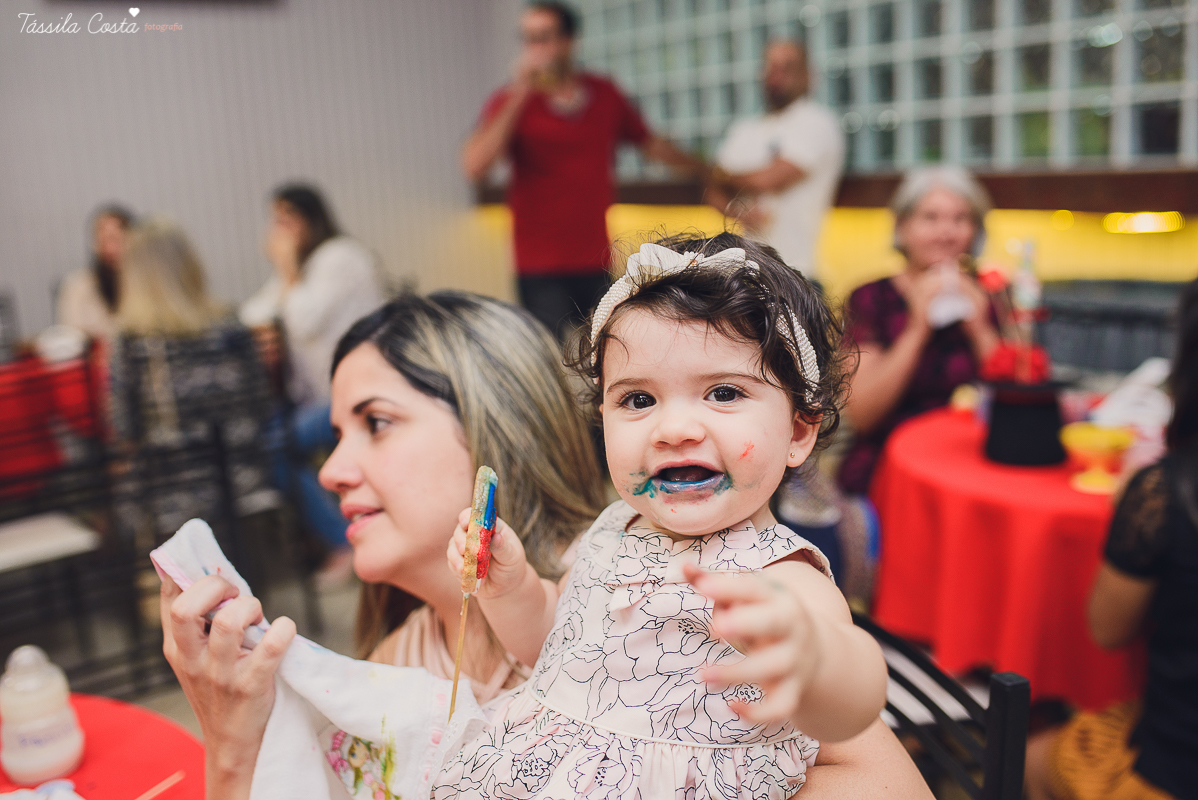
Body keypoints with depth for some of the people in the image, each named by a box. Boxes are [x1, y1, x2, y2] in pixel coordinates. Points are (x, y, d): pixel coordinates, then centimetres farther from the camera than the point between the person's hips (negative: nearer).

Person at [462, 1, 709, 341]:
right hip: (541, 269, -3)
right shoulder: (511, 101, 0)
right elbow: (475, 167, -16)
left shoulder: (605, 95, 10)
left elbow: (650, 144, 25)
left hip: (596, 263, 4)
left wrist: (708, 171, 30)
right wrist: (520, 94, -17)